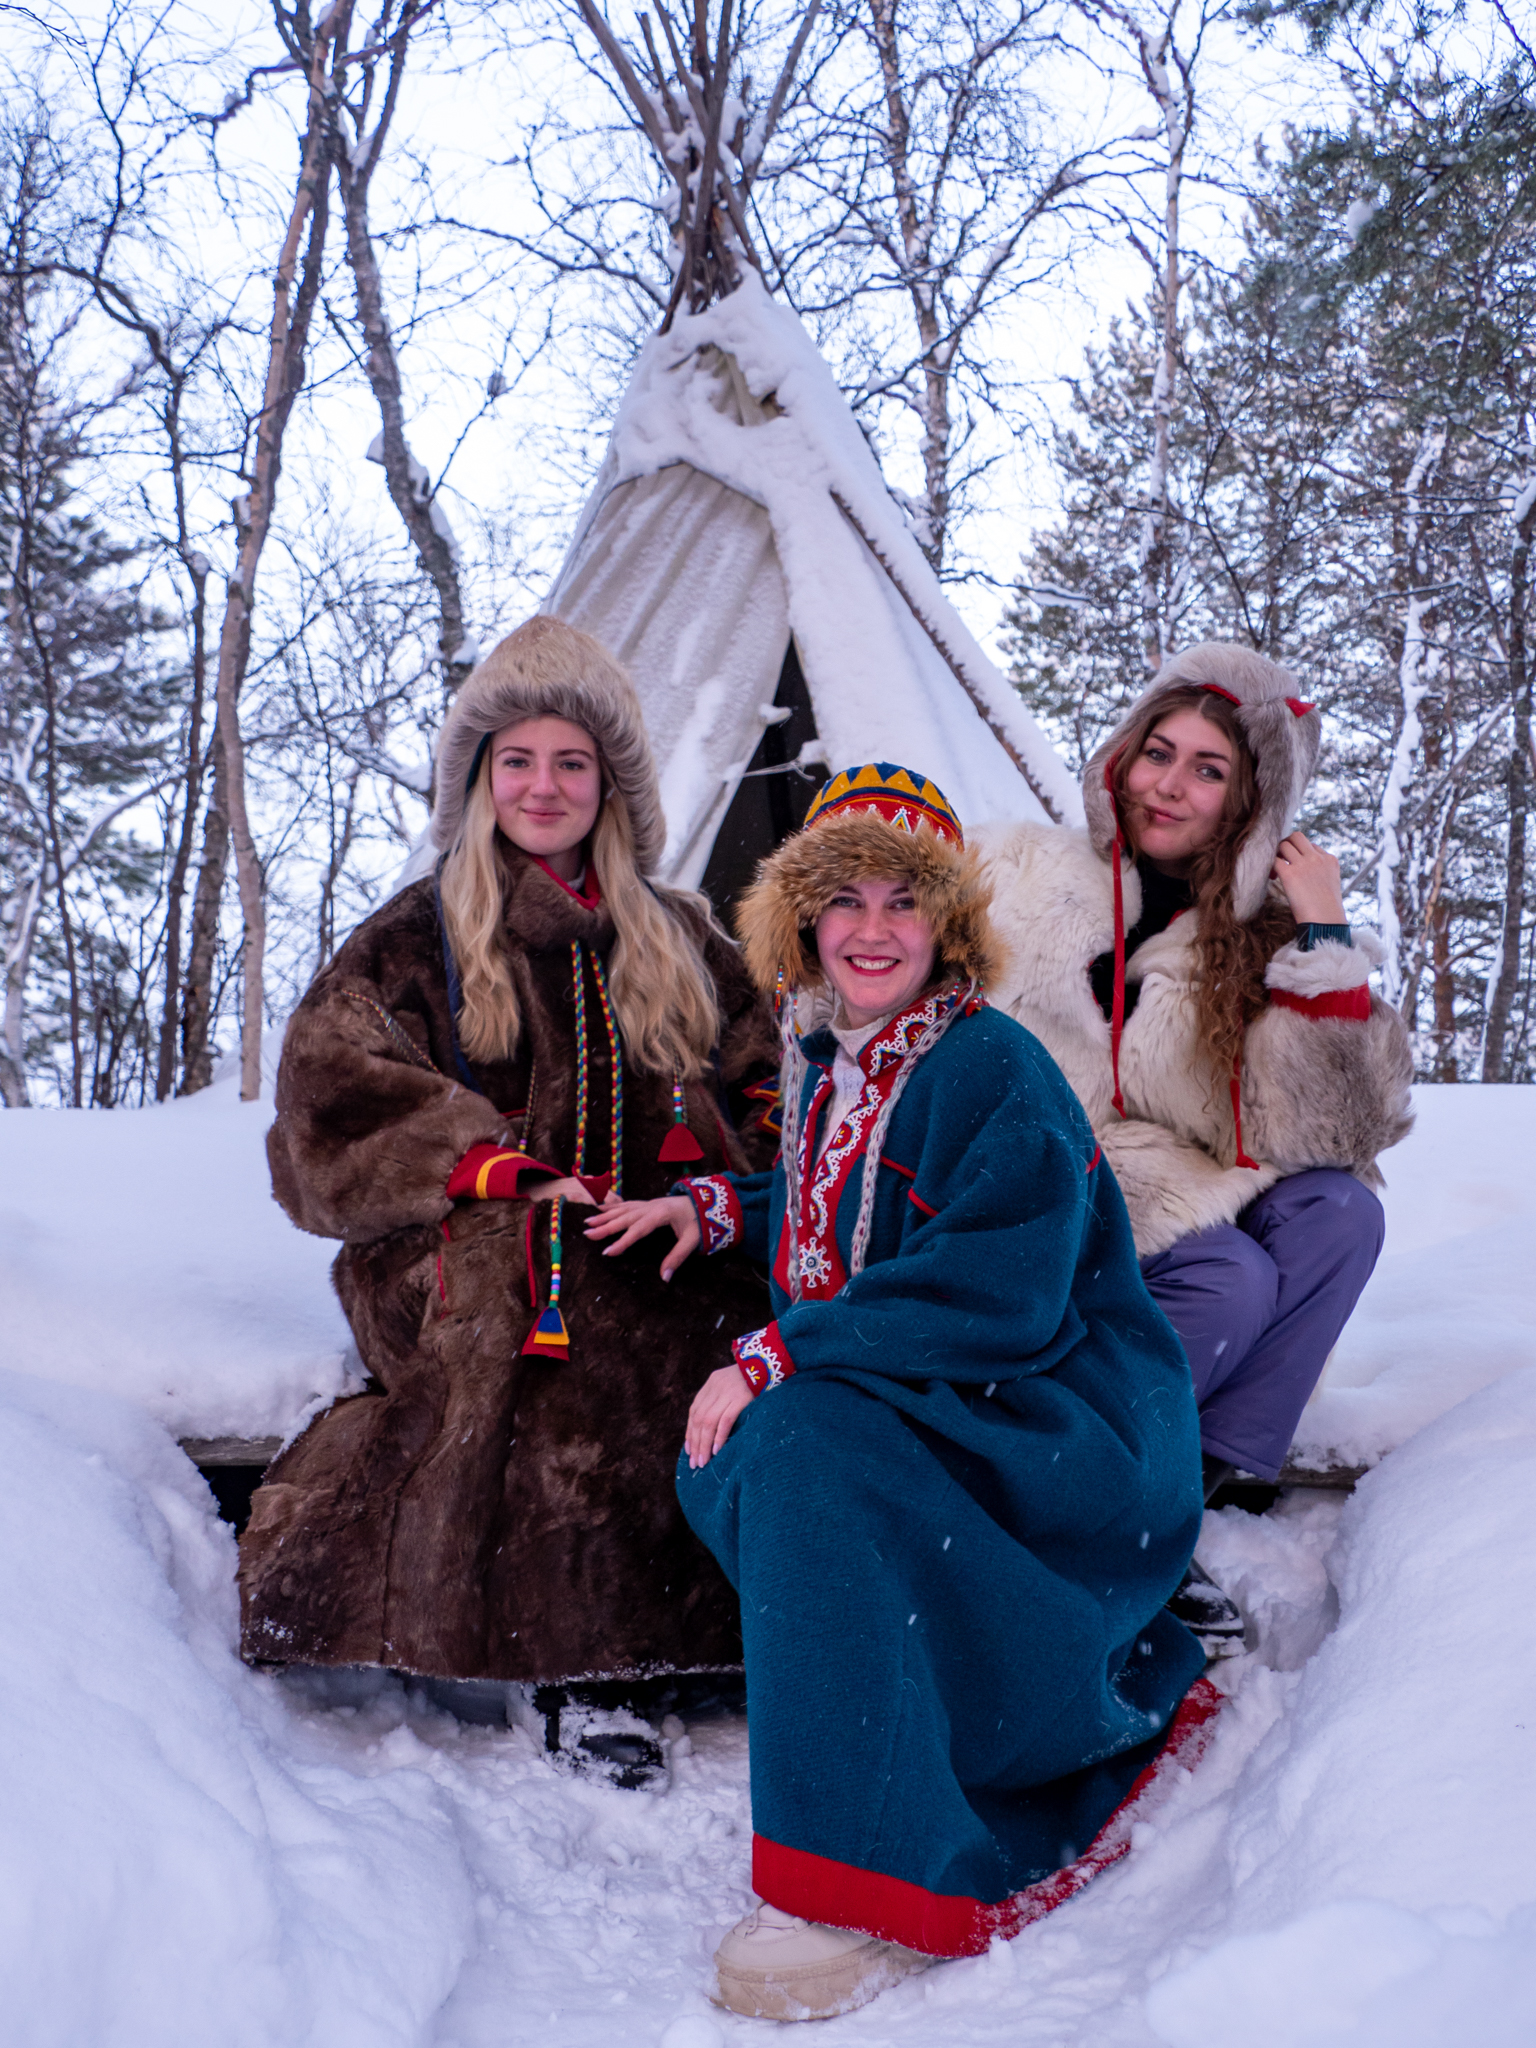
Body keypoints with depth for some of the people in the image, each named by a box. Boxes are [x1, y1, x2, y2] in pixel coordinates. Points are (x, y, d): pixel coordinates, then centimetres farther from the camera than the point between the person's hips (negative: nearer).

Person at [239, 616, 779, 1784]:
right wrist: (497, 1168, -13)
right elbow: (340, 1092, 1)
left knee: (750, 1326, -29)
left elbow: (766, 1088, 20)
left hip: (661, 1242, 3)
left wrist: (715, 1189, -1)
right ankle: (575, 1670, -23)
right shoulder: (416, 940, 13)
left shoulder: (678, 939, 22)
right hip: (477, 1248, -2)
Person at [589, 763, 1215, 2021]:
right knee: (726, 1461, -15)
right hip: (920, 1406, 9)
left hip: (1058, 1417, -9)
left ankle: (877, 1885, -24)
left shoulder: (994, 1071, -16)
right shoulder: (827, 1064, 9)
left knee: (804, 1444, -31)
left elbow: (998, 1295, -26)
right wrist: (716, 1210, 8)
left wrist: (777, 1358, -26)